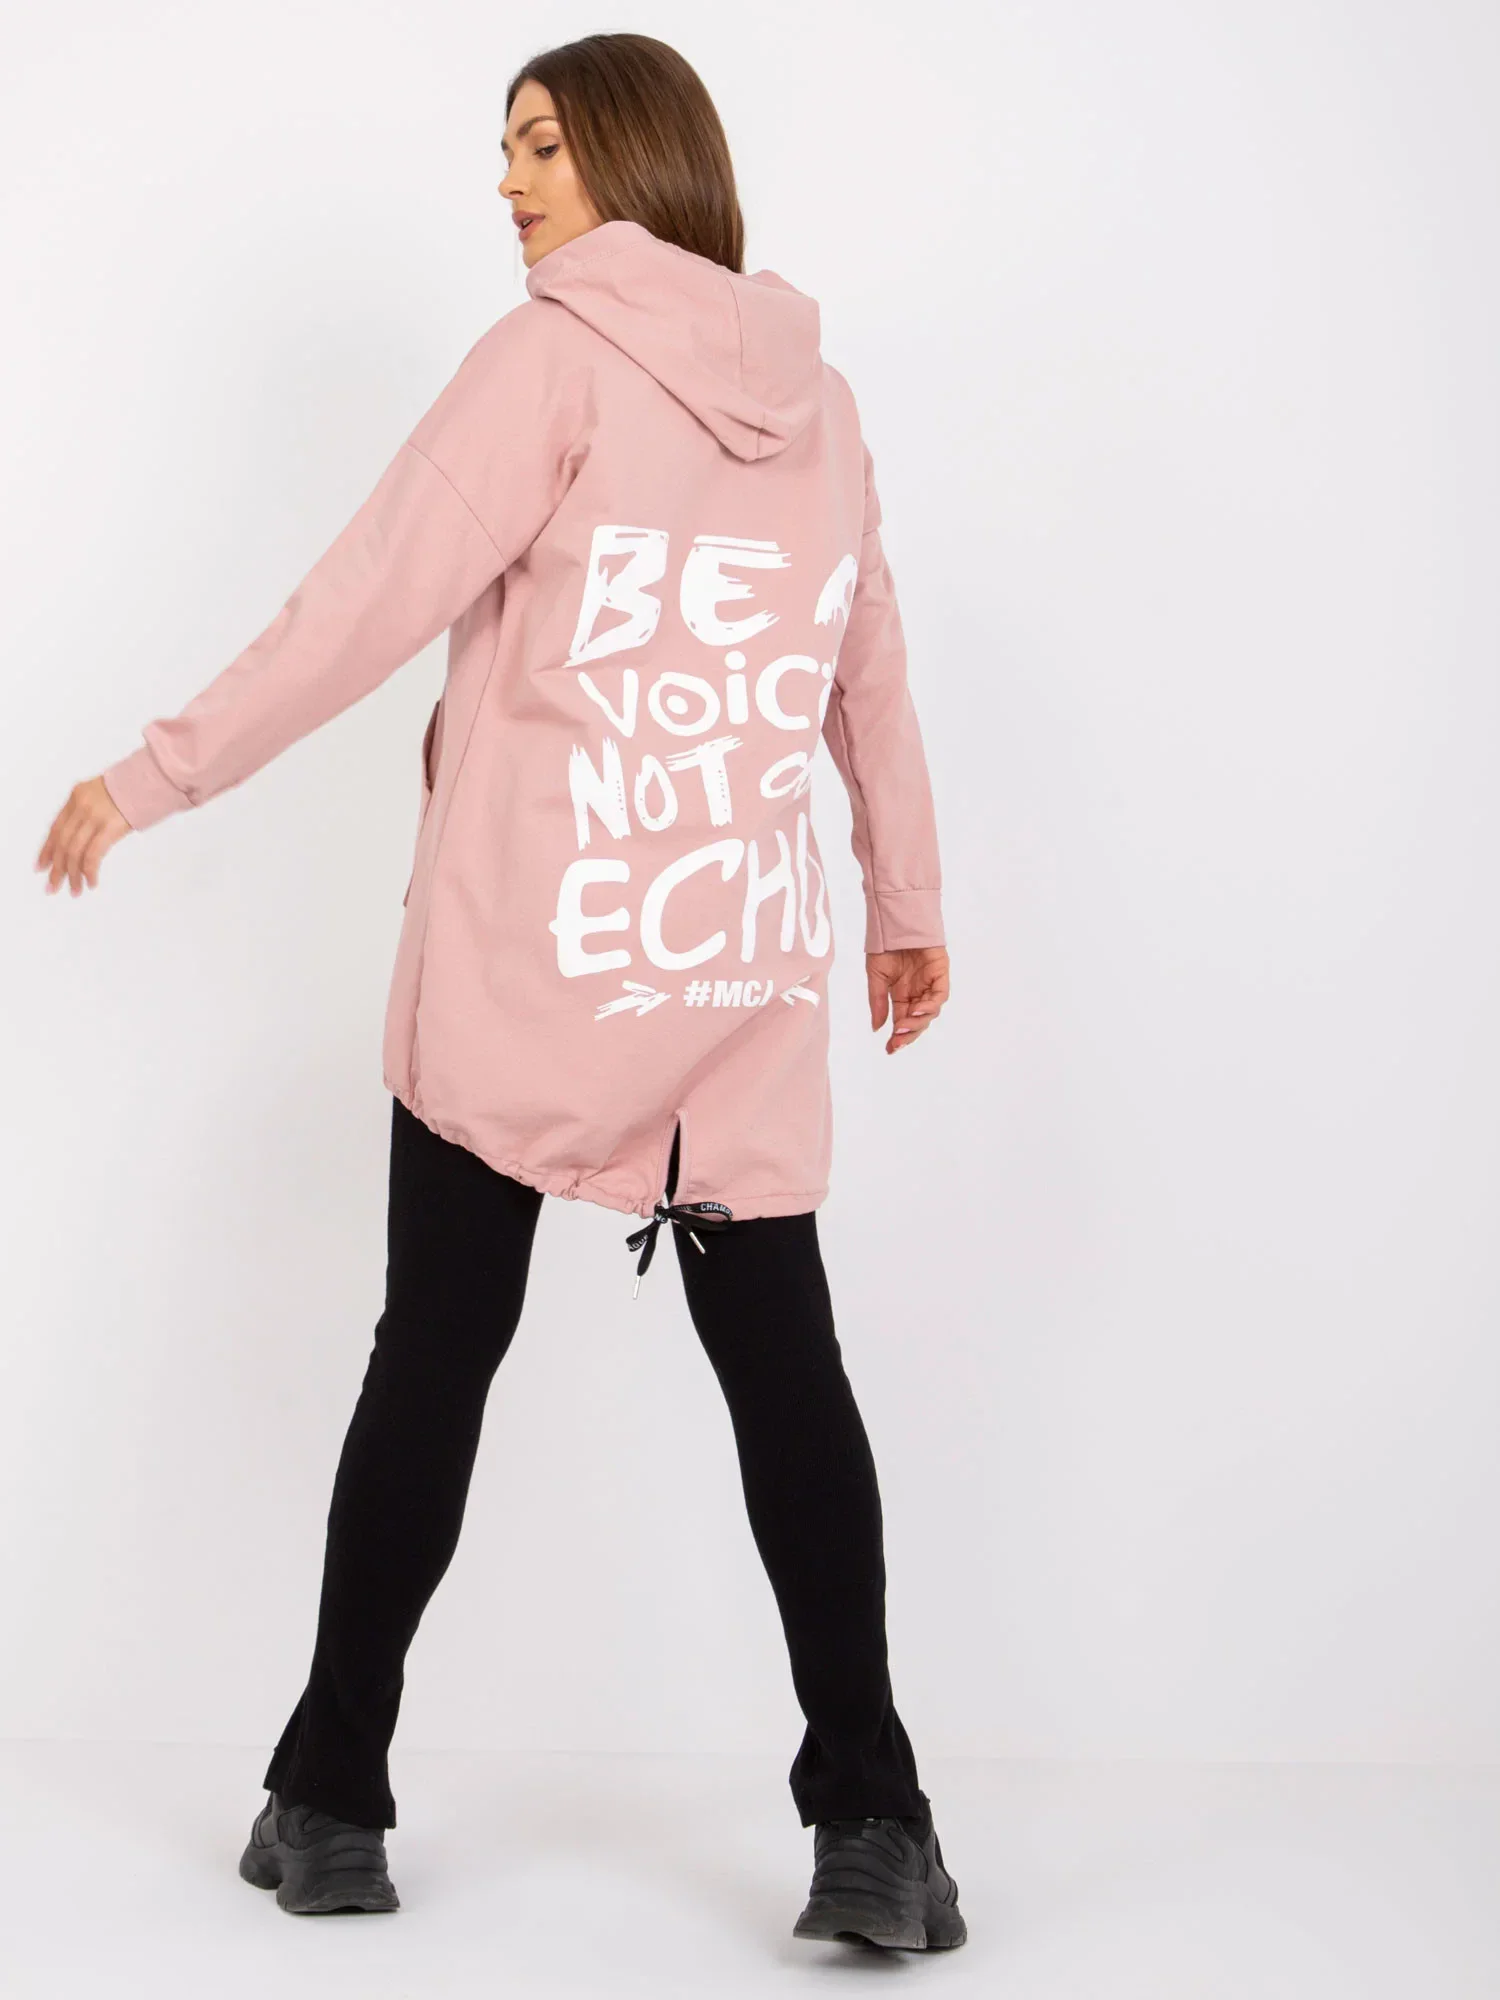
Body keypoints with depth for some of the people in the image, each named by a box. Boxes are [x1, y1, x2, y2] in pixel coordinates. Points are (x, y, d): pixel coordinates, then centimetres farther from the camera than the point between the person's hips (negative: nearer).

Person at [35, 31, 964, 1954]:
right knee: (783, 1362, 6)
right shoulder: (814, 398, 12)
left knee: (437, 1349, 7)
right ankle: (872, 1828, 1)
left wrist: (156, 775, -5)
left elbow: (369, 600, -11)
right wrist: (909, 897, 32)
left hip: (521, 968, -4)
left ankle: (330, 1798, 15)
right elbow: (868, 671, 20)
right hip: (744, 980, 4)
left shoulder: (556, 355, -4)